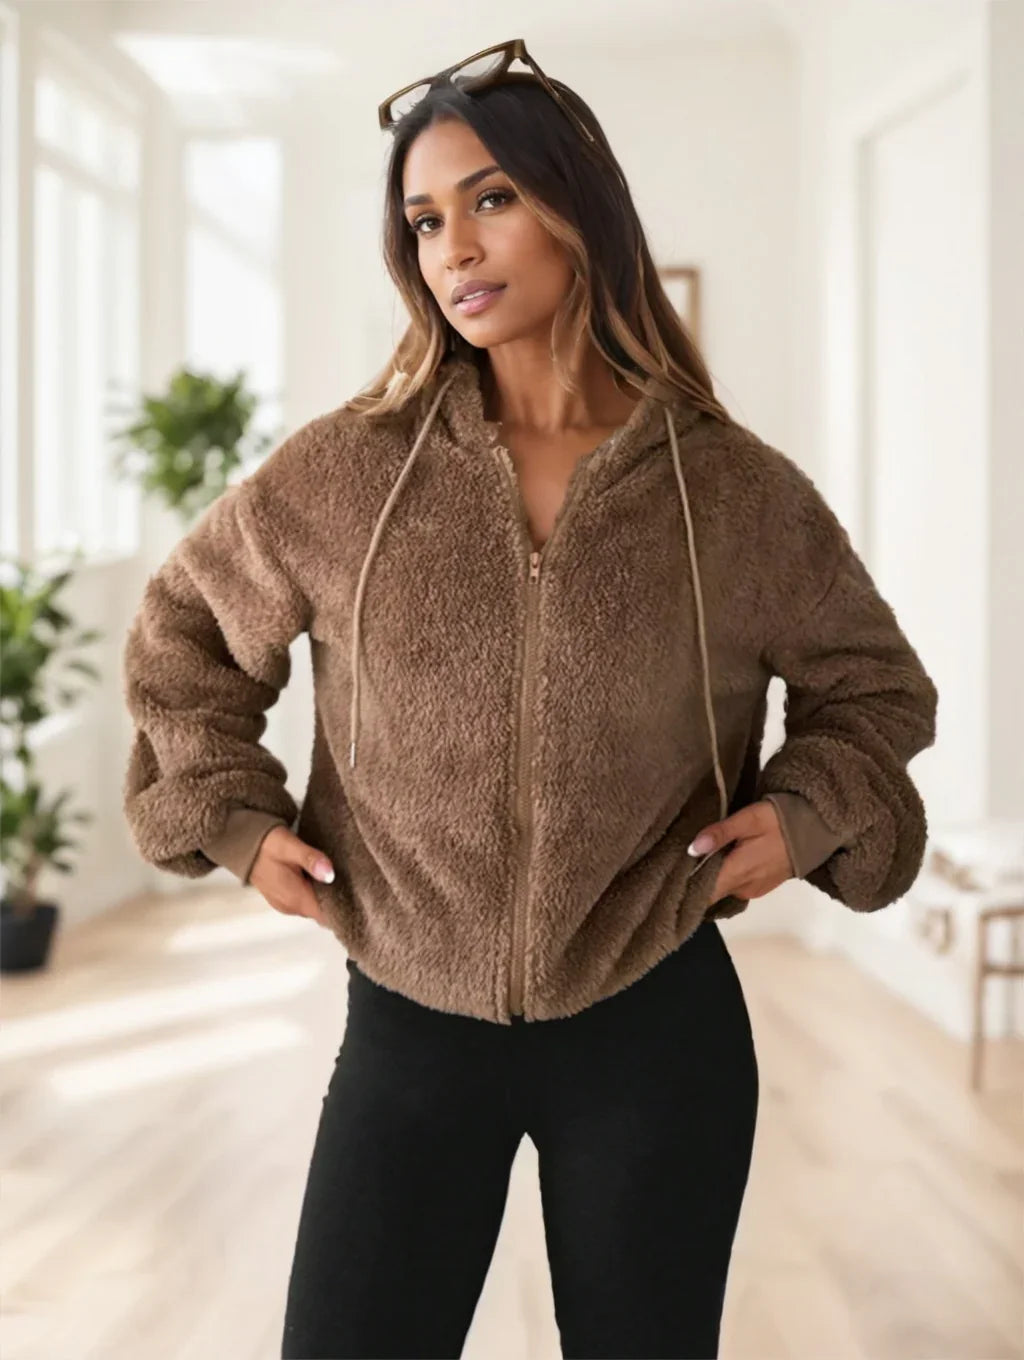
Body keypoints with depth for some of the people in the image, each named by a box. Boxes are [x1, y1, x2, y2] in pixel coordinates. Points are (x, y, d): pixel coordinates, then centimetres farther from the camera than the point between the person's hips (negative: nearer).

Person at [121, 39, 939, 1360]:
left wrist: (809, 810, -6)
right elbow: (180, 626, 11)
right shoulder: (347, 469, -5)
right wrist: (232, 811, 1)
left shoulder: (736, 488, -5)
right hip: (409, 1028, 0)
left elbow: (874, 684, 11)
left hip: (658, 1031, 0)